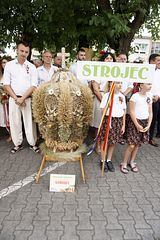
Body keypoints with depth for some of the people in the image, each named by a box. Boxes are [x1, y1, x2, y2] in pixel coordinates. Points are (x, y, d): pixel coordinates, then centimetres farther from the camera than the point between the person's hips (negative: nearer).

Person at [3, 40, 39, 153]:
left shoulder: (32, 67, 0)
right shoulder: (9, 65, 2)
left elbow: (33, 86, -4)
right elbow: (6, 84, 1)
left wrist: (22, 98, -12)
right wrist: (16, 98, -9)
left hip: (28, 99, -1)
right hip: (14, 99, 1)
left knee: (30, 122, 4)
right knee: (15, 122, 7)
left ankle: (32, 143, 18)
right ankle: (18, 144, 23)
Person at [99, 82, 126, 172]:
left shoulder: (122, 96, 7)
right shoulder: (107, 95, -6)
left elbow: (124, 111, 9)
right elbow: (103, 110, -6)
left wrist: (123, 125, 7)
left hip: (119, 121, 4)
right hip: (108, 119, -4)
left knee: (113, 141, 12)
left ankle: (109, 160, 29)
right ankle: (103, 161, 22)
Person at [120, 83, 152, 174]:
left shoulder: (149, 96, 7)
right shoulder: (135, 96, -11)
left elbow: (150, 112, 9)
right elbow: (131, 112, -12)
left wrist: (148, 125, 0)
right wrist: (137, 125, -12)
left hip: (145, 122, 6)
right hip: (134, 122, -5)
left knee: (138, 144, 11)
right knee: (131, 145, -5)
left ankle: (132, 162, 28)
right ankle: (124, 163, 12)